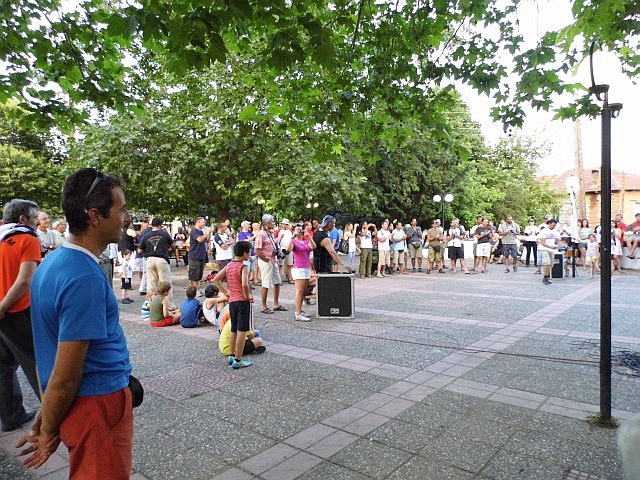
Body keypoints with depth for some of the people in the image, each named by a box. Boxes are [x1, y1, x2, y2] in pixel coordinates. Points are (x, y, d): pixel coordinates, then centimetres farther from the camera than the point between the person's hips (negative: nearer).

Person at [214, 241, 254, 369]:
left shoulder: (228, 266, 8)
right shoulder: (244, 267, -13)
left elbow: (216, 279, 10)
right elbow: (245, 284, -28)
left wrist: (226, 292, 11)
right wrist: (248, 296, -12)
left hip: (232, 301, 7)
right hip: (243, 301, -7)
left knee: (234, 330, 19)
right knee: (242, 331, -1)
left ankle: (231, 356, 29)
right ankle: (238, 360, 1)